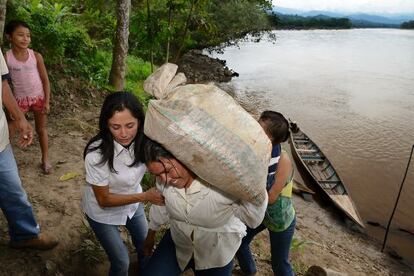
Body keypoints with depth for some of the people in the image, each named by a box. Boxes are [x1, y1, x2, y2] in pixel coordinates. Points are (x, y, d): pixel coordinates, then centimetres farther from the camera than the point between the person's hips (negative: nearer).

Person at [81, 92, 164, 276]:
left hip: (132, 203, 4)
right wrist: (145, 196, -32)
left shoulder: (143, 140, -26)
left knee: (145, 246, 22)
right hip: (103, 211, -4)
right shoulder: (96, 155, -36)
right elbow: (104, 200, -24)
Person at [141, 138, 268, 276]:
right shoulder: (164, 179, -19)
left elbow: (253, 219, -29)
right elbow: (161, 206, 2)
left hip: (216, 253, -3)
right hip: (177, 244, 3)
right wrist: (151, 234, 18)